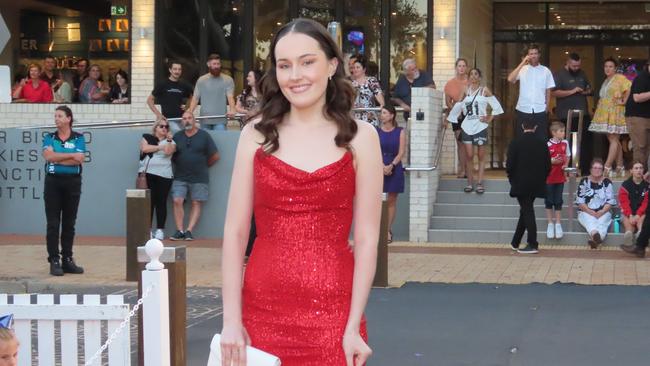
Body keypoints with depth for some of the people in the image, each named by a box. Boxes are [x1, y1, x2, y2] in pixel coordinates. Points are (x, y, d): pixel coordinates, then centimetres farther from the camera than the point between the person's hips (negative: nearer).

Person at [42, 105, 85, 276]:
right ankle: (54, 261, -1)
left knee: (69, 223, 6)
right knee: (53, 223, -2)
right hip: (53, 182, 0)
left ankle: (67, 259, 12)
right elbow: (48, 156, -11)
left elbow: (79, 159, -11)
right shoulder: (49, 138, 7)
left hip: (73, 182, 0)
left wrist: (56, 158, -11)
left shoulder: (78, 138, 3)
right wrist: (71, 155, -10)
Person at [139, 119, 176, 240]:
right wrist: (160, 147, 0)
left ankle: (160, 230, 0)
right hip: (148, 174, 0)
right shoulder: (147, 138, 13)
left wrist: (169, 140, -9)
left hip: (164, 175, 0)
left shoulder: (170, 141, 14)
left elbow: (168, 151, -5)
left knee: (161, 202, -1)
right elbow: (145, 148, -6)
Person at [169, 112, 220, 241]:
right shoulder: (177, 136, 9)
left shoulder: (204, 136, 1)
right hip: (180, 178, 2)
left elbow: (215, 156, 5)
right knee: (177, 201, -11)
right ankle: (180, 230, -8)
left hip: (199, 178, -2)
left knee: (196, 203, -3)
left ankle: (189, 231, -2)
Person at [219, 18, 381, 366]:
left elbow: (366, 238, -2)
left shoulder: (360, 137, 1)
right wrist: (231, 320, -5)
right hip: (263, 308, 1)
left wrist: (354, 326, -8)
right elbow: (235, 231, 1)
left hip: (332, 311, -1)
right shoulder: (256, 135, 4)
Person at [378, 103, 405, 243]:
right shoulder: (376, 131, 4)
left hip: (394, 169, 0)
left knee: (391, 200, 4)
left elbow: (401, 152, -2)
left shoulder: (400, 132, 3)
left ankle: (388, 230, 11)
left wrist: (391, 165, -14)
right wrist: (382, 166, -14)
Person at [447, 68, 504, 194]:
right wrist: (448, 120, 9)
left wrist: (489, 119, -4)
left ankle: (480, 183, 5)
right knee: (469, 155, -1)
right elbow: (458, 106, 12)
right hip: (467, 126, 2)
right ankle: (470, 183, 4)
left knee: (481, 156, 2)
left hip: (480, 126, -2)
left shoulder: (484, 90, 1)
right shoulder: (465, 91, 9)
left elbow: (496, 106, 1)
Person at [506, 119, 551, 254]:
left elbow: (510, 165, -11)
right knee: (526, 211, 15)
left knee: (527, 212, -1)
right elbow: (548, 166, 4)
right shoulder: (542, 144, 1)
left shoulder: (516, 143, -10)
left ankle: (533, 245, -4)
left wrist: (512, 180, 5)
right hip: (536, 185, 4)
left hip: (521, 184, -4)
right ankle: (515, 243, 22)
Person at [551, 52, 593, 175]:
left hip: (583, 114, 6)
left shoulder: (582, 74, 16)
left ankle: (585, 169, 9)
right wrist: (571, 92, -18)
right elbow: (554, 93, -15)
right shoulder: (559, 75, -5)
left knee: (587, 141, 3)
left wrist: (587, 91, 4)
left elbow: (589, 88, 28)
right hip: (567, 115, -6)